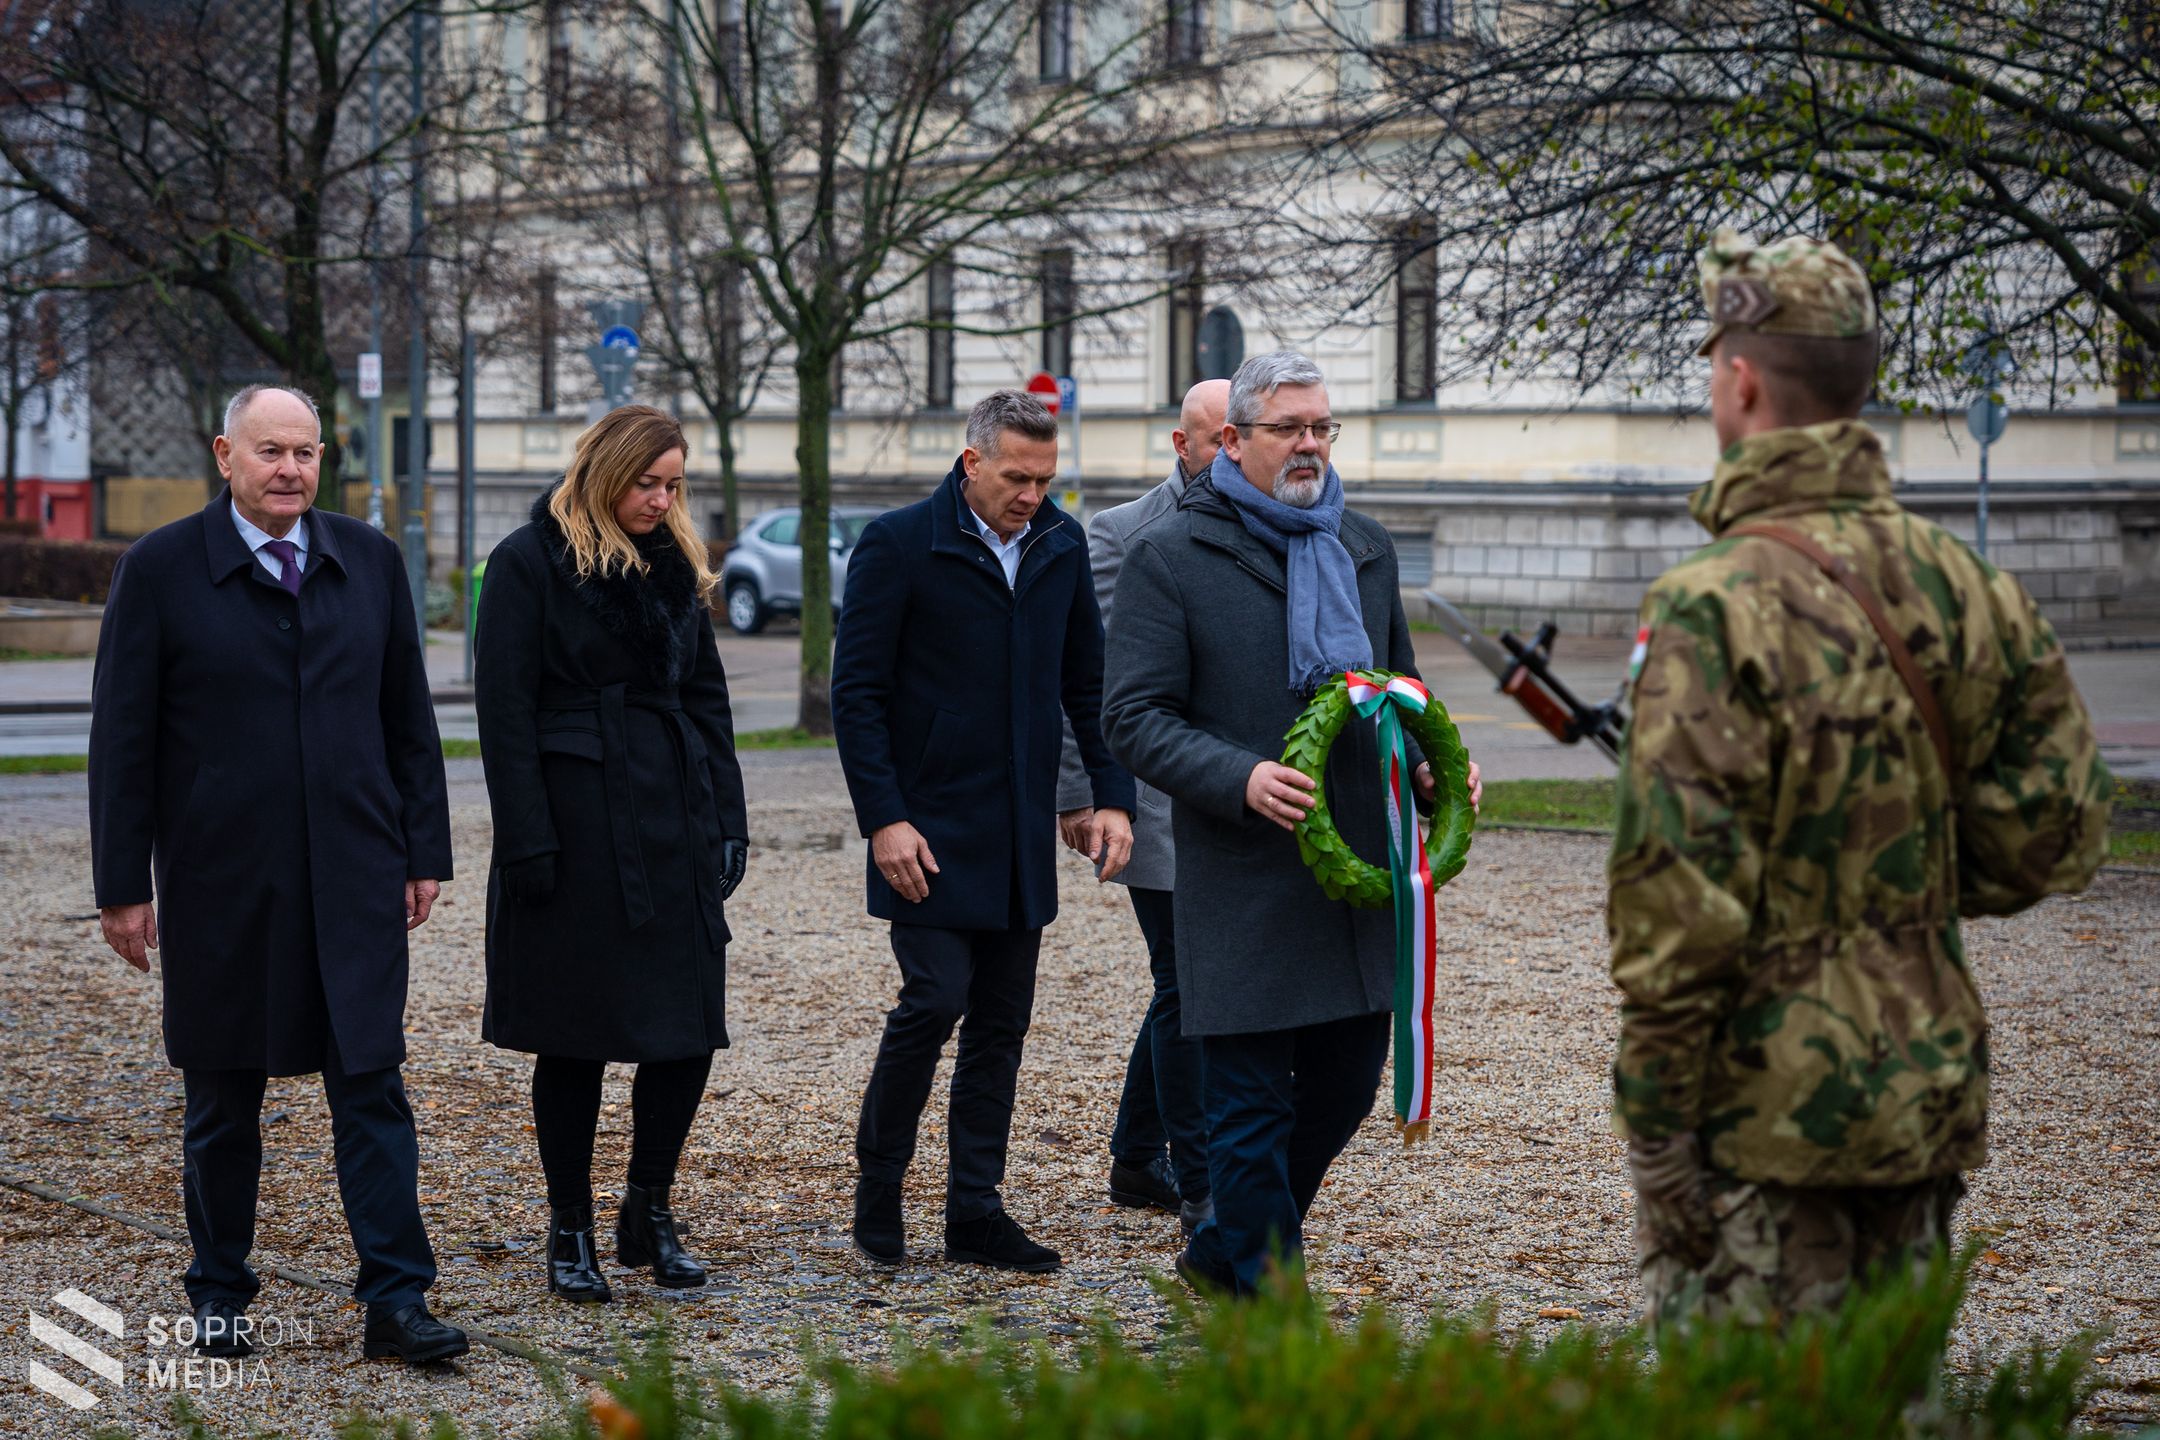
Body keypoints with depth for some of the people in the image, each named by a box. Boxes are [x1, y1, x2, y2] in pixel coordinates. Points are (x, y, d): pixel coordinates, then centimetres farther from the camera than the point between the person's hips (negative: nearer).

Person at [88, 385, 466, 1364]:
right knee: (222, 1100, 9)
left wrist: (424, 852, 7)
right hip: (219, 882, -2)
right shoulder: (161, 569, -2)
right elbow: (122, 738, -2)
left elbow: (409, 720, 12)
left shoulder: (370, 562, 8)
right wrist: (123, 882, -5)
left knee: (371, 1085, -4)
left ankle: (395, 1301, -2)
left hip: (352, 876, 2)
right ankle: (220, 1294, 23)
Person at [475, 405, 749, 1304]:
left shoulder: (676, 564, 14)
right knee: (576, 1036, 1)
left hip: (675, 819, 6)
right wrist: (528, 842, -15)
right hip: (578, 824, -5)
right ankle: (570, 1232, 13)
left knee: (690, 1025, 2)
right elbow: (504, 708, -9)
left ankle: (649, 1213, 18)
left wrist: (727, 819, 8)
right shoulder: (531, 561, -5)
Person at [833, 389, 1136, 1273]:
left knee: (1000, 1021, 6)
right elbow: (857, 693, -8)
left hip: (1021, 835, 5)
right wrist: (883, 818, -15)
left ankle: (975, 1212, 12)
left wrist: (1113, 794, 4)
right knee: (936, 999, -12)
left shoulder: (1061, 546, 8)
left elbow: (1088, 684, 14)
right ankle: (877, 1185, 7)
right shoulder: (898, 545, -8)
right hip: (929, 832, -5)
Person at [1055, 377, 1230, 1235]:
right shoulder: (1123, 537, -6)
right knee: (1187, 992, -5)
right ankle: (1200, 1189, 1)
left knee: (1183, 992, 13)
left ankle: (1137, 1161, 26)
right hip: (1159, 802, -5)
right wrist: (1078, 796, -10)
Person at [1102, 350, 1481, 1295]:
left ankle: (1227, 1250, 34)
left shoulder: (1364, 547, 14)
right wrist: (1241, 780, -24)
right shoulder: (1168, 555, -4)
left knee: (1346, 1083, 13)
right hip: (1241, 885, -6)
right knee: (1251, 1105, 0)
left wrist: (1432, 764, 3)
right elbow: (1135, 717, -8)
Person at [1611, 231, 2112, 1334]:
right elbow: (2056, 837, 7)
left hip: (1763, 1114, -6)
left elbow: (1681, 901, -20)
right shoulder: (1965, 586, 2)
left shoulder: (1716, 608, -18)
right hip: (1926, 1092, 6)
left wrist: (1656, 1129, -13)